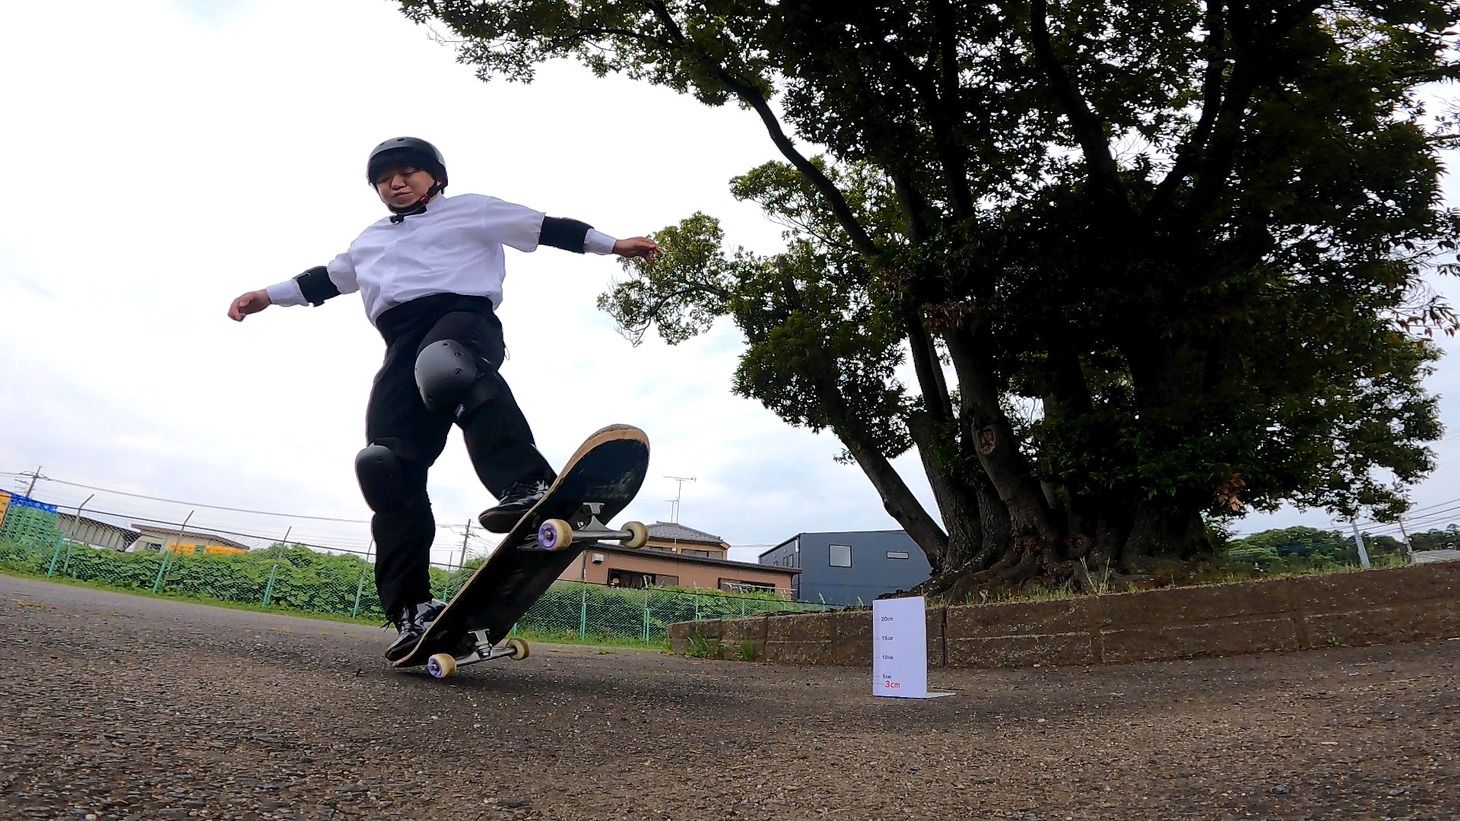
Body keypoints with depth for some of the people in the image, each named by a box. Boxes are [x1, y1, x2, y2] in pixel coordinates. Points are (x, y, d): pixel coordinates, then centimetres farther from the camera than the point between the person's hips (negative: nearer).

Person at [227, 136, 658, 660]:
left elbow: (547, 227, 16)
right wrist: (269, 296, 42)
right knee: (388, 469, -12)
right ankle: (411, 609, -14)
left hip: (463, 314, -5)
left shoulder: (470, 210, 22)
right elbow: (327, 278, 48)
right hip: (402, 346, 5)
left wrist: (611, 244, 10)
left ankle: (527, 485, -57)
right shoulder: (371, 240, 39)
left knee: (443, 365, -44)